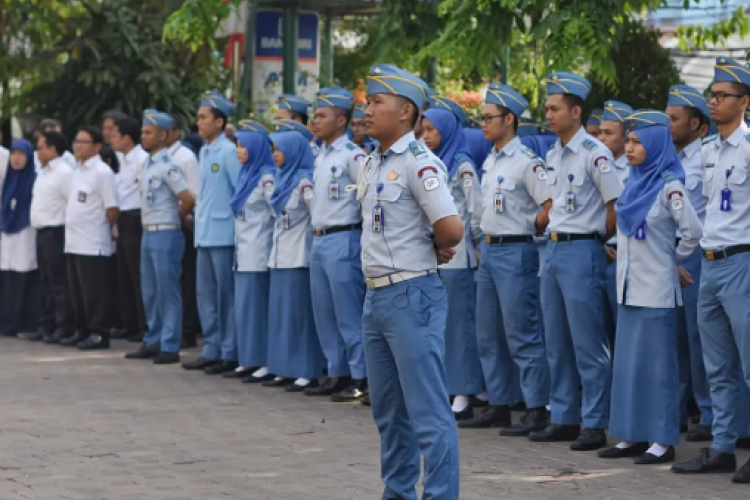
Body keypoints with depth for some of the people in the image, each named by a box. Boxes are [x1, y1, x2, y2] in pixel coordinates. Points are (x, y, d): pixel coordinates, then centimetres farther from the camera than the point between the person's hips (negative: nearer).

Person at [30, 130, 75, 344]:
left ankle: (64, 328, -4)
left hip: (55, 232, -9)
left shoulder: (64, 172, -13)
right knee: (46, 282, 13)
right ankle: (46, 325, 19)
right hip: (42, 231, 9)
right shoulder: (43, 172, 16)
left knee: (59, 283, -6)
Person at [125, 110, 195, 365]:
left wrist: (173, 219, -3)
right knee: (150, 292, 13)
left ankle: (170, 347, -1)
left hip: (165, 234, -9)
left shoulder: (168, 166, -14)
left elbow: (188, 200, -18)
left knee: (168, 292, -4)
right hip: (148, 233, 9)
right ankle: (153, 342, 21)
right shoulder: (148, 164, 13)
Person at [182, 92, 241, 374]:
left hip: (223, 233, -9)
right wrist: (199, 216, 17)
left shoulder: (229, 152, -12)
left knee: (226, 294, -3)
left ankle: (229, 354, 2)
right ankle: (211, 350, 19)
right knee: (206, 293, 12)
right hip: (204, 233, 9)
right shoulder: (204, 152, 14)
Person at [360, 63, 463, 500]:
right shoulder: (373, 164, 12)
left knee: (428, 411, -7)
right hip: (377, 295, 9)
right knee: (389, 410, 17)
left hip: (412, 295, -9)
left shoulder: (419, 163, -14)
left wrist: (431, 251, -2)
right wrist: (429, 246, 6)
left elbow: (451, 229, -23)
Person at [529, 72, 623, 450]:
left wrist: (596, 239, -1)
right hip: (554, 249, 9)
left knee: (588, 344, -6)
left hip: (582, 252, -9)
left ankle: (595, 425, -1)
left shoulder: (594, 153, -13)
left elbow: (616, 205, -12)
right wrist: (555, 238, 16)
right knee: (556, 343, 12)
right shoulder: (553, 155, 13)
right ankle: (563, 419, 19)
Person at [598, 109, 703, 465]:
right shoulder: (634, 183, 11)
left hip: (656, 289, -8)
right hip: (629, 286, 8)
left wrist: (676, 260, -3)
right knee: (628, 361, 10)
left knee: (656, 362, -4)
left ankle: (663, 441, 1)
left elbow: (693, 231, -16)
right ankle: (634, 436, 16)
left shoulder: (669, 186, -12)